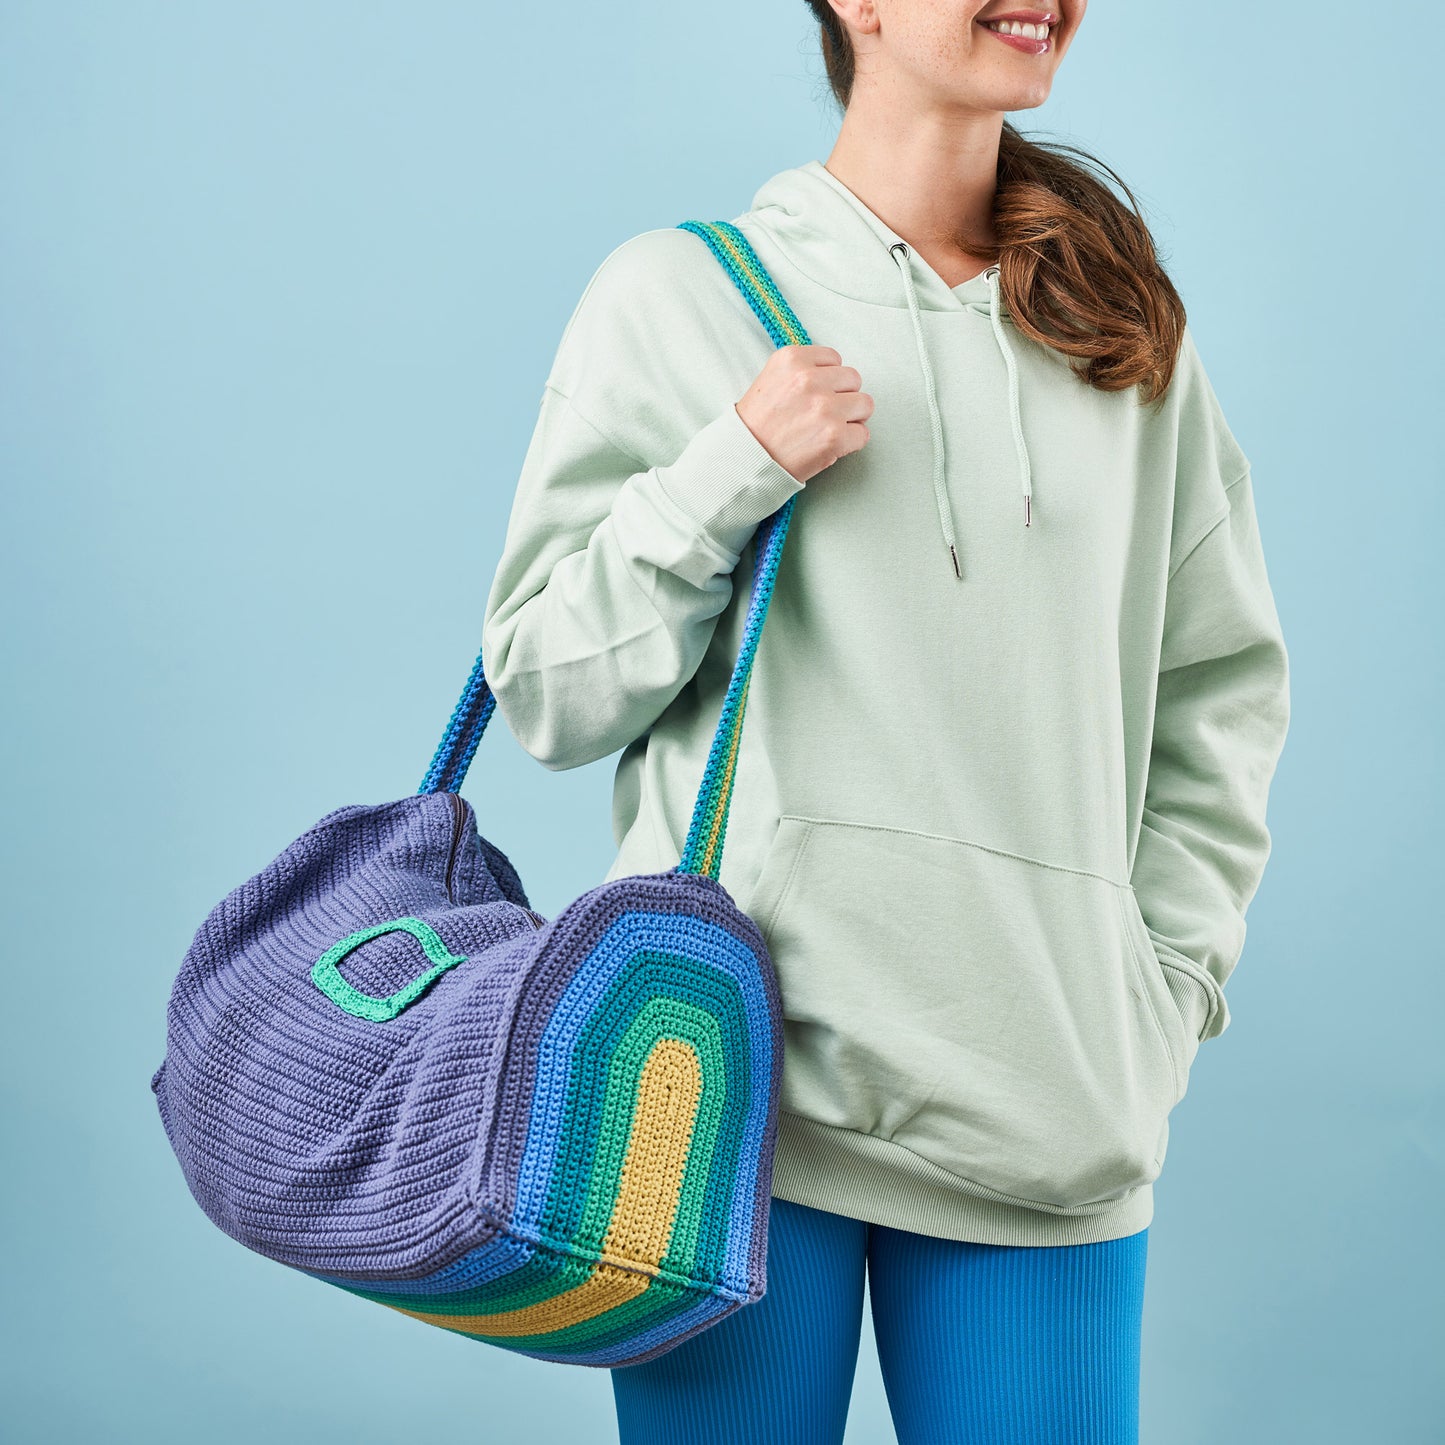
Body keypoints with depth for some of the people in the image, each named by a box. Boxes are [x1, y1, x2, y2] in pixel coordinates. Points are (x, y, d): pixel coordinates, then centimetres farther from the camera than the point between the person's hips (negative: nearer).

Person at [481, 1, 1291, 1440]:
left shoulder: (1122, 327, 11)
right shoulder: (676, 293, 2)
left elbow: (1222, 684, 15)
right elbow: (547, 691, 1)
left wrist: (1164, 985, 6)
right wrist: (729, 476, -12)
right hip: (741, 1069, -2)